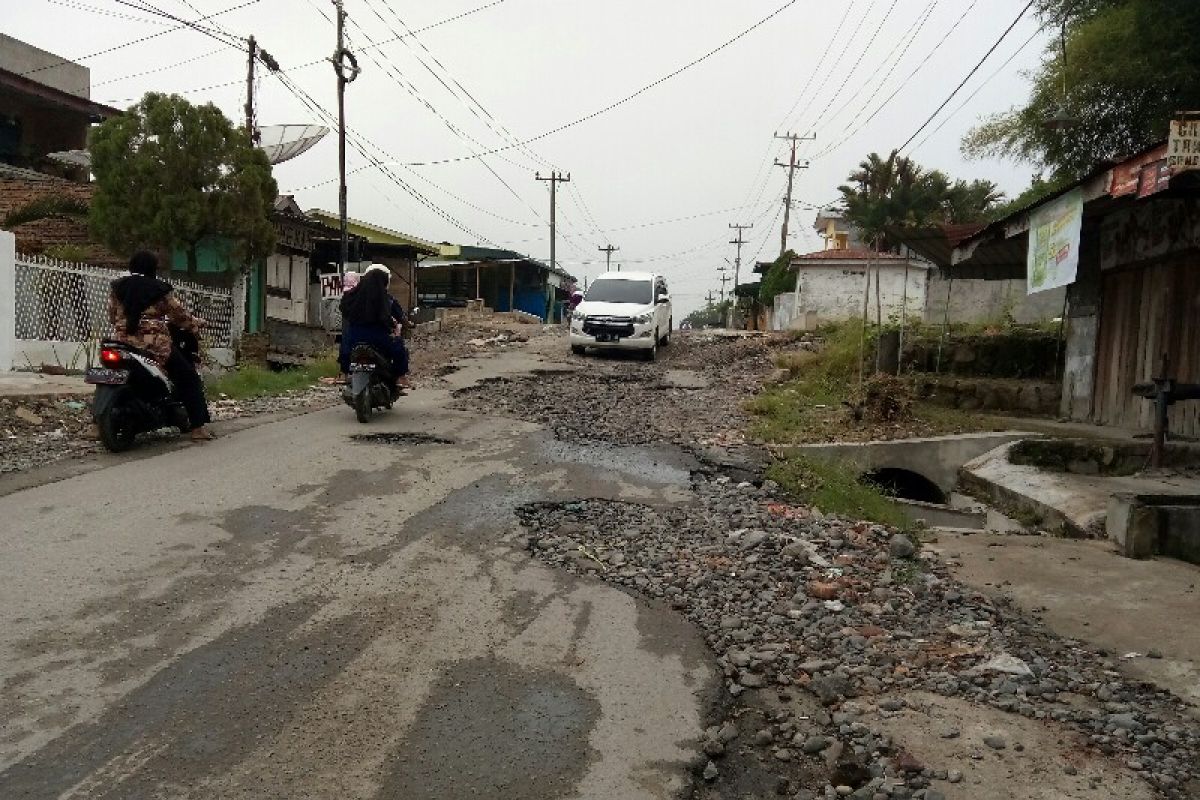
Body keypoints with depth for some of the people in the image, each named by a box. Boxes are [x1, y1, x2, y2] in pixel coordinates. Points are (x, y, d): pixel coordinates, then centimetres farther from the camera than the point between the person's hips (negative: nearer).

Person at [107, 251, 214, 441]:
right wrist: (197, 323, 18)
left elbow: (112, 316, 16)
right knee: (189, 377, 4)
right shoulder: (160, 290, -4)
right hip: (155, 345, -5)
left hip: (122, 341, 5)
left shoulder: (117, 288, 10)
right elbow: (179, 315, 0)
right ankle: (197, 427, -2)